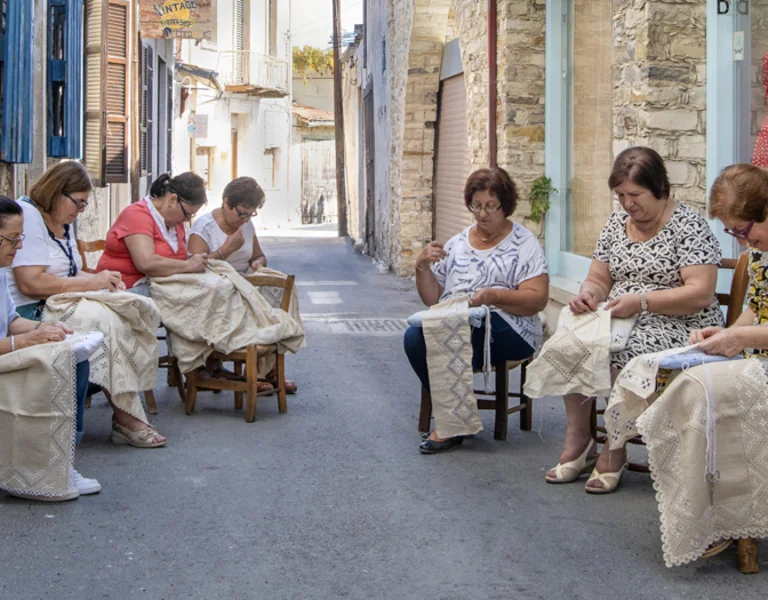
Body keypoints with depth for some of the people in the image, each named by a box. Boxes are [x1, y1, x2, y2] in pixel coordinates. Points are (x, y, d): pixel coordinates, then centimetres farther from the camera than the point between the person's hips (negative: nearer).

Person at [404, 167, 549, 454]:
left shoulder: (523, 243, 5)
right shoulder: (457, 243, 19)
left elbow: (537, 299, -6)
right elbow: (432, 299, 19)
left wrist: (494, 295, -22)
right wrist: (423, 268, 0)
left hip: (506, 329, -4)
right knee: (415, 336, -28)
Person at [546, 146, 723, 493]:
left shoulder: (688, 226, -7)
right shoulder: (617, 223, 13)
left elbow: (701, 294, -16)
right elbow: (598, 278, 17)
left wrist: (640, 301, -23)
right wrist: (588, 293, -8)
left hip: (679, 327, -6)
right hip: (616, 320, 6)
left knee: (622, 351, -33)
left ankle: (613, 452, -16)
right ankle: (577, 441, -11)